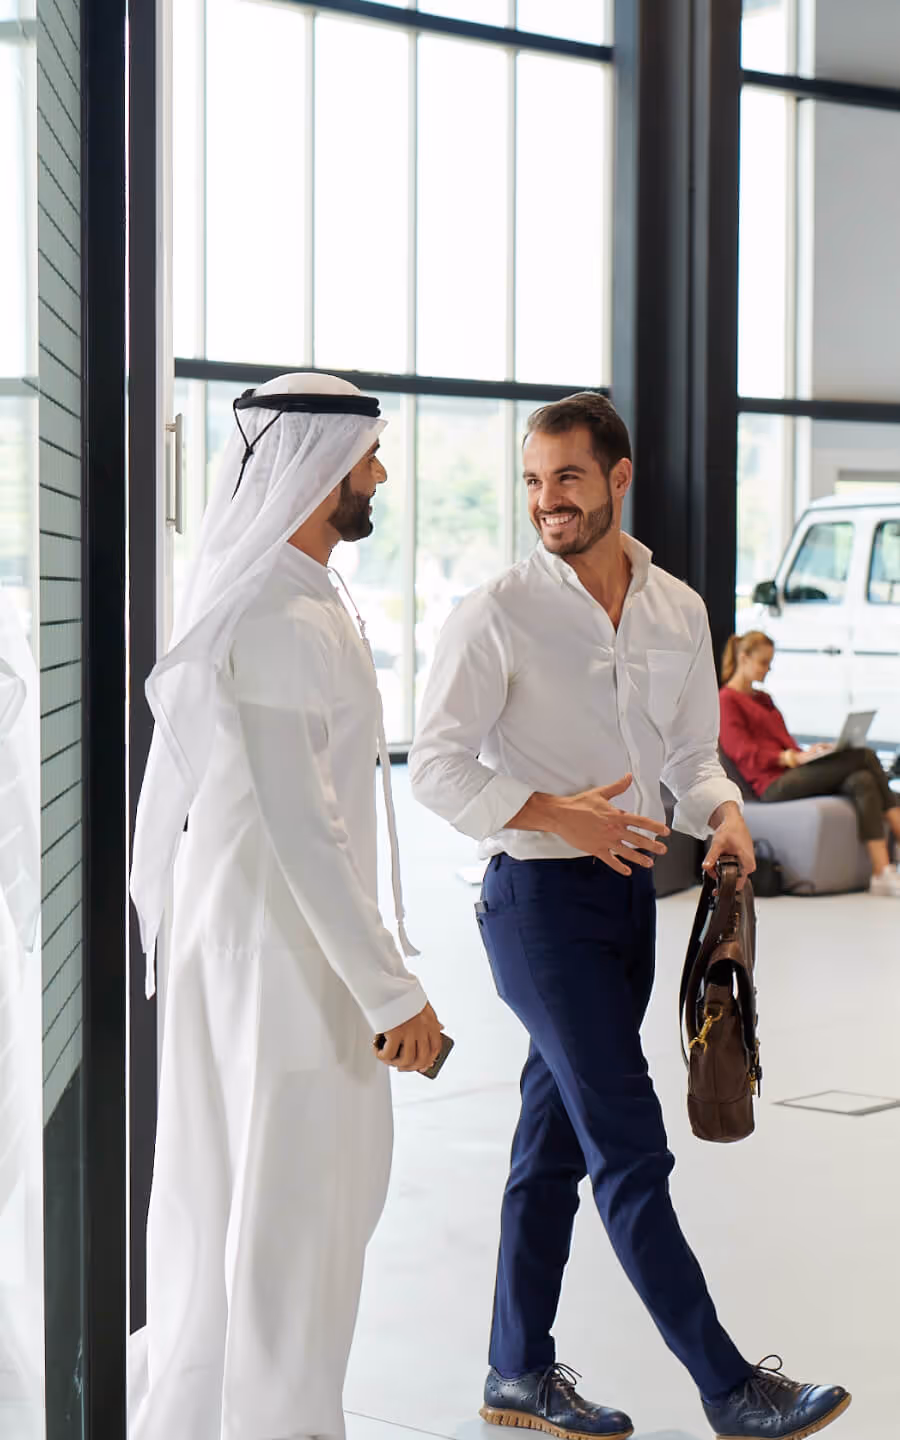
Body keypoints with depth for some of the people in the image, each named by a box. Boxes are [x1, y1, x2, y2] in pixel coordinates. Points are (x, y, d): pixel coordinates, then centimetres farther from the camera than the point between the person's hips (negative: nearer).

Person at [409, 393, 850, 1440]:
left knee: (557, 1138, 14)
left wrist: (723, 812, -7)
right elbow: (437, 767, -10)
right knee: (631, 1151, -6)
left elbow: (690, 750, 14)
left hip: (627, 884, 6)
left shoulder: (677, 611, 8)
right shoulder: (496, 615, -10)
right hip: (537, 896, -6)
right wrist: (557, 815, -21)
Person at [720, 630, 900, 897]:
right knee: (865, 757, -21)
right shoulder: (726, 700, 2)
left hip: (794, 774, 8)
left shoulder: (762, 698, 30)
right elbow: (743, 753, -9)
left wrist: (807, 752, 4)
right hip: (774, 785, -8)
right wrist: (794, 757, -16)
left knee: (863, 782, -23)